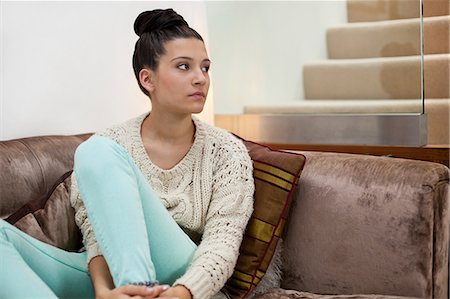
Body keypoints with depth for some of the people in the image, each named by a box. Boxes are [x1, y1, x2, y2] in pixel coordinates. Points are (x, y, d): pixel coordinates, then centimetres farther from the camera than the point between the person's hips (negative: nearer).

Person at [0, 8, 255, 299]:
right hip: (110, 275, 3)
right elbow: (97, 235, -6)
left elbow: (222, 242, -10)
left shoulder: (227, 151, -1)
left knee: (98, 152, -22)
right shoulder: (109, 144, 1)